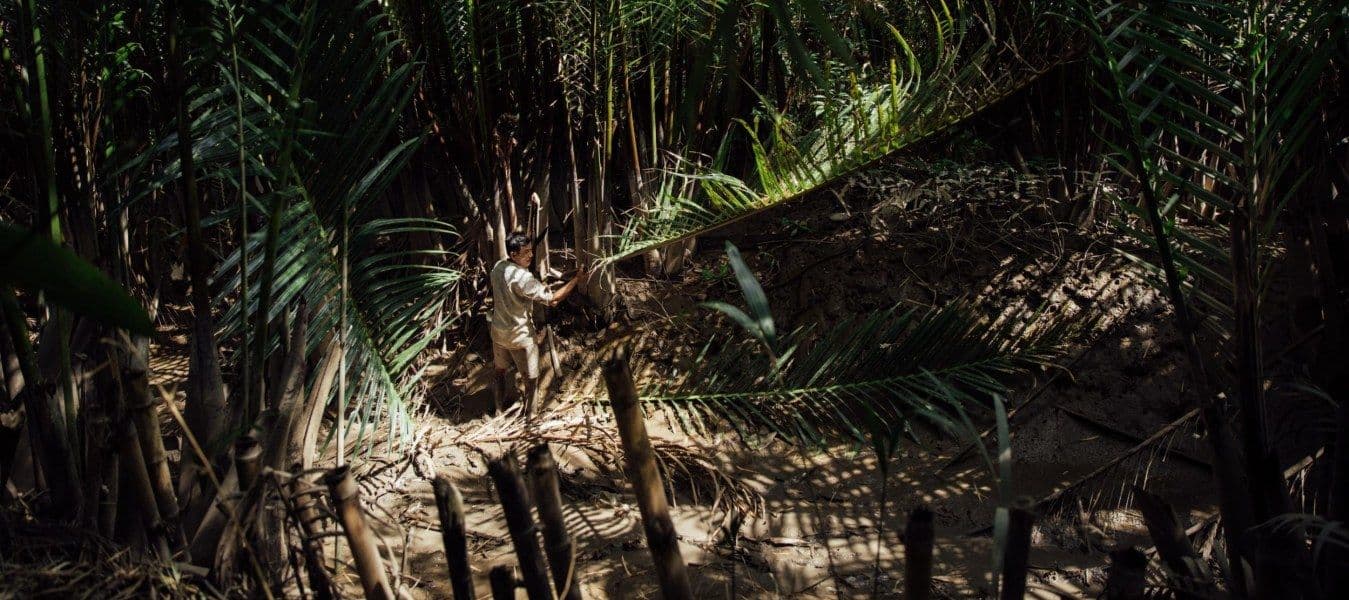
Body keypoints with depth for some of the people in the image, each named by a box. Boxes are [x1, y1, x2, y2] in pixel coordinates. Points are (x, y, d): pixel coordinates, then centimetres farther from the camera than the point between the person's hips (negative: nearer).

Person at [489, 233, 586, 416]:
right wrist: (576, 280, -22)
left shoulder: (497, 267, -6)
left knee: (499, 370, 26)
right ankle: (529, 417, 19)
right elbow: (552, 299, -28)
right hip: (520, 337, -7)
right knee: (531, 379, 10)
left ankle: (499, 409, 41)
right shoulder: (523, 278, -30)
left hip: (498, 333, 7)